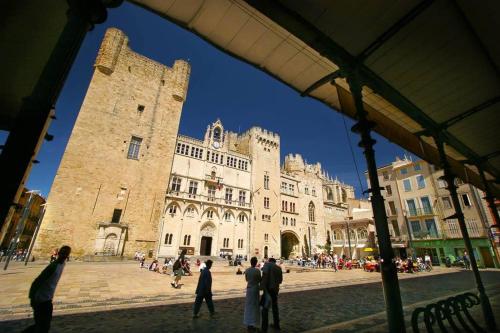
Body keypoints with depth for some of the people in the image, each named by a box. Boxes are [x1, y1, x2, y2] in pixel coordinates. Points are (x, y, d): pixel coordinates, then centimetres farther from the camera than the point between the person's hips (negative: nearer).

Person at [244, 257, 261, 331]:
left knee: (248, 306, 14)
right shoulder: (257, 270, -17)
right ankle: (252, 324, 10)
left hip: (249, 289, 4)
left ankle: (248, 324, 21)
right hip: (255, 289, -4)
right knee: (254, 307, 7)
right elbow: (260, 280, -9)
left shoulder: (246, 270, -3)